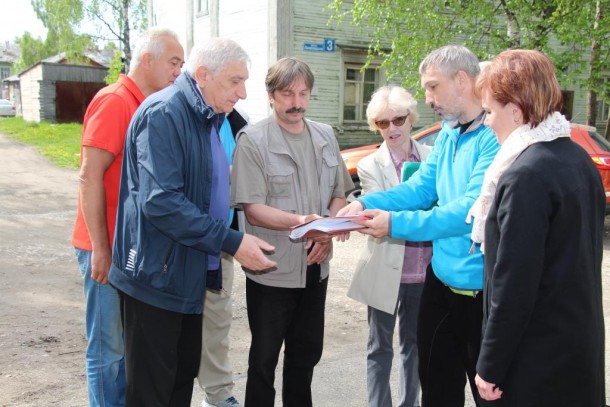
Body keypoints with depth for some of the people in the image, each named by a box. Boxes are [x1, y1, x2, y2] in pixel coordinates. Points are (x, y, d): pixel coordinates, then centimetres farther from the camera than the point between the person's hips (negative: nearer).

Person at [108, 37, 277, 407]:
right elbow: (160, 201, -26)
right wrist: (231, 241, -26)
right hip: (156, 275, -9)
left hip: (190, 274, 9)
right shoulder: (164, 114, -18)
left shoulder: (209, 117, 12)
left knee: (184, 375, 18)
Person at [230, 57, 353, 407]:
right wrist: (300, 221, -32)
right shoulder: (252, 140, -12)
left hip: (315, 266, 5)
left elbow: (339, 194, 11)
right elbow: (253, 210, -16)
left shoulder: (326, 136, 6)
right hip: (272, 270, -5)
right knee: (264, 358, 10)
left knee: (307, 353, 18)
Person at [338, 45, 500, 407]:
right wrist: (366, 204, -6)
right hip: (441, 278, 8)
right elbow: (421, 188, 9)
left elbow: (473, 209, -27)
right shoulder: (448, 133, 9)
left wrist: (397, 223, -28)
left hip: (482, 287, -8)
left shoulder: (496, 136, -20)